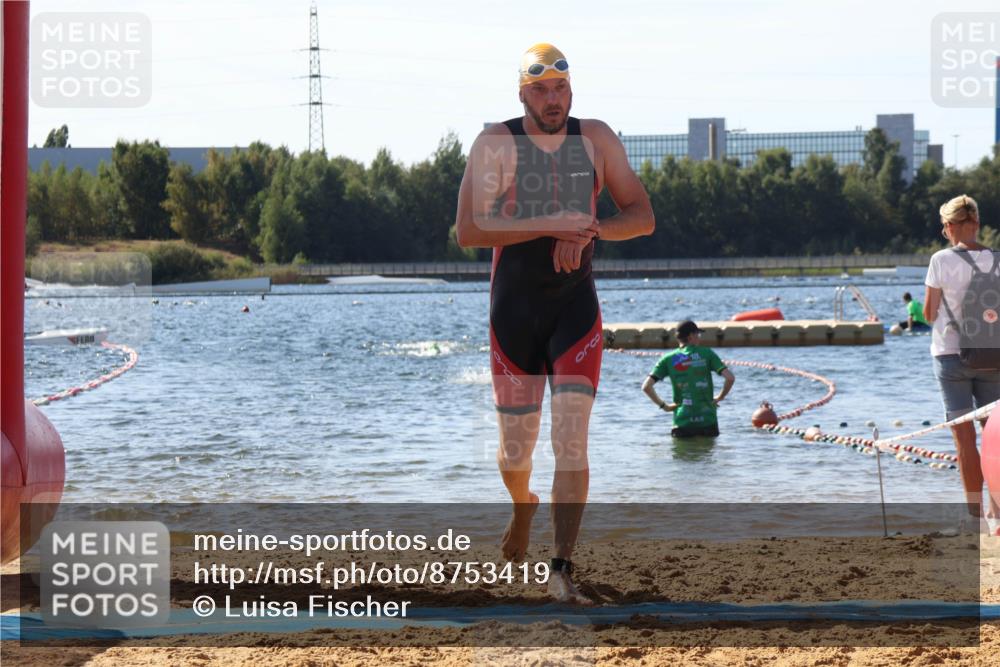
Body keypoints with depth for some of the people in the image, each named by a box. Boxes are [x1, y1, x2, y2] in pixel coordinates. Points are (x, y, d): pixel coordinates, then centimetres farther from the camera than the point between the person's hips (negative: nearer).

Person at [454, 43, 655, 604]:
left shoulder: (597, 139, 3)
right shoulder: (496, 145, -7)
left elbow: (643, 216, 3)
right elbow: (469, 231, -17)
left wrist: (589, 230, -16)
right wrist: (549, 225, -24)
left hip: (576, 308, 1)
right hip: (514, 310, -1)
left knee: (572, 441, -13)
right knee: (516, 447, 8)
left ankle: (562, 569, -13)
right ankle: (524, 506, 44)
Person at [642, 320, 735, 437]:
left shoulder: (668, 359, 4)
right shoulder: (706, 353, 1)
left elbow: (646, 386, -4)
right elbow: (730, 378, -8)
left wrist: (664, 405, 6)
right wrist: (719, 398, 7)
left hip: (682, 423, 0)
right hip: (708, 422, 0)